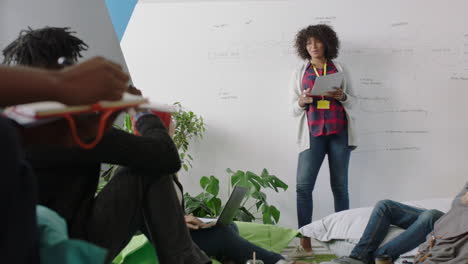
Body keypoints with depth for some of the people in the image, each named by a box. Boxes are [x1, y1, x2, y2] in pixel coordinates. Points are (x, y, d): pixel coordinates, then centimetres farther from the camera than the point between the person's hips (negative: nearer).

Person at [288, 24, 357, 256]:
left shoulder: (340, 70, 12)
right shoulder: (299, 73, 13)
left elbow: (353, 101, 14)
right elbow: (293, 107, 13)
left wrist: (342, 96, -8)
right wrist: (302, 101, -9)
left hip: (339, 131, 0)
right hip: (313, 132, 0)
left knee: (340, 185, 2)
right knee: (303, 185, -12)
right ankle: (305, 243, -11)